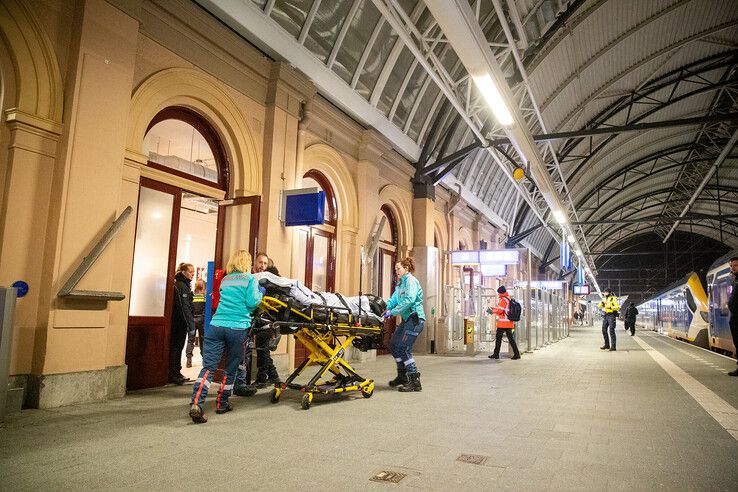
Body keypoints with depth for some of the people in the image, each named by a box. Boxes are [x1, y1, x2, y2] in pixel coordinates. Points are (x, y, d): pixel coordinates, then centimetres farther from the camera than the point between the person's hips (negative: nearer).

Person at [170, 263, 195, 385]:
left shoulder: (185, 285, 17)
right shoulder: (181, 286, -15)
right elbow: (184, 307, -20)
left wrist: (191, 322, 17)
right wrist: (191, 324, -20)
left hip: (180, 323, 10)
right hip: (180, 323, -10)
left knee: (177, 347, 14)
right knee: (176, 347, -3)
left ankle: (176, 373, 23)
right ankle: (173, 375, 3)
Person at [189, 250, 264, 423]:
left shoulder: (225, 280, 18)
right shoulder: (250, 279, 3)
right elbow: (252, 302, -5)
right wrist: (260, 293, 14)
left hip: (216, 325, 3)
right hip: (237, 328, -3)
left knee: (208, 367, -2)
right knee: (231, 368, 13)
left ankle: (196, 403, -18)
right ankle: (222, 404, 22)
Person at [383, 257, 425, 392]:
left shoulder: (411, 281, -11)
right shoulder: (401, 283, 17)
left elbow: (409, 300, -24)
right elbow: (394, 298, 15)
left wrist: (393, 312, -21)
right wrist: (387, 309, -5)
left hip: (415, 318, -10)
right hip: (407, 319, 10)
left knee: (403, 348, -14)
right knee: (394, 346, 13)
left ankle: (415, 382, -7)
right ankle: (402, 376, 28)